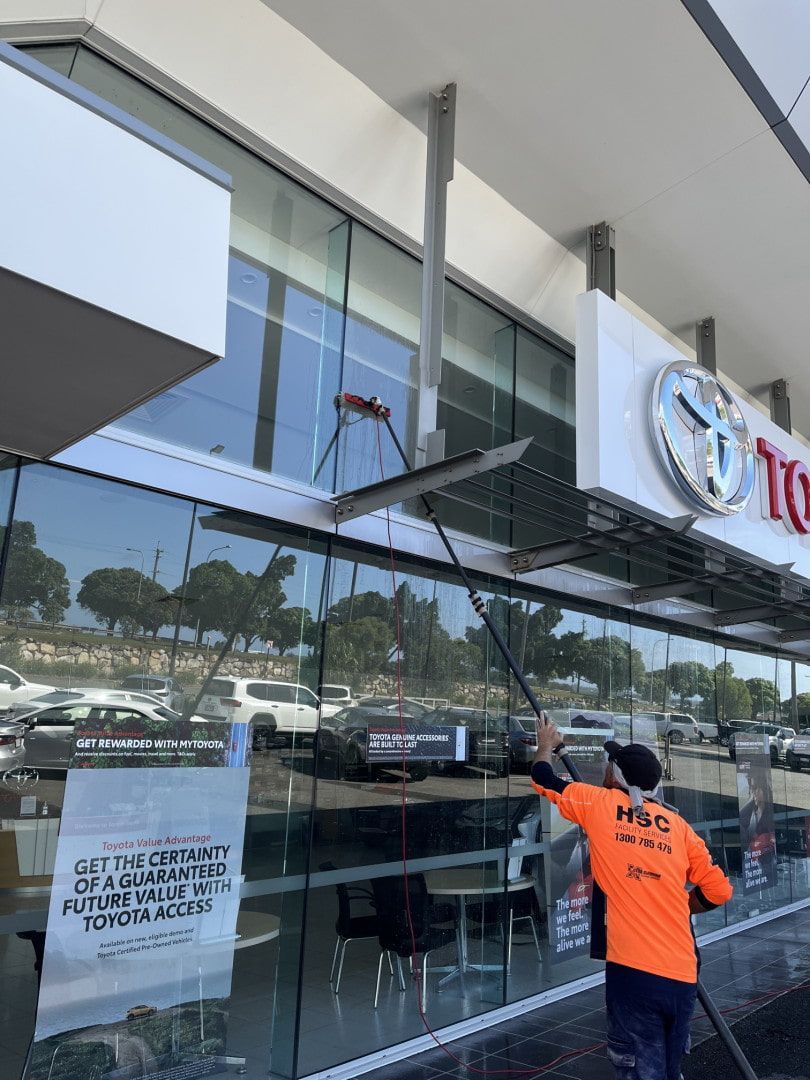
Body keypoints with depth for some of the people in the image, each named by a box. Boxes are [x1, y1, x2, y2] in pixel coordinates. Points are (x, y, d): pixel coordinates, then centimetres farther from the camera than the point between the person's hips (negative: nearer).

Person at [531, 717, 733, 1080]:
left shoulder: (600, 804, 1)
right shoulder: (678, 824, 10)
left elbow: (542, 777, 14)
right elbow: (719, 890, 14)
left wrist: (546, 744, 33)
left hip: (633, 971, -5)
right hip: (682, 976, 5)